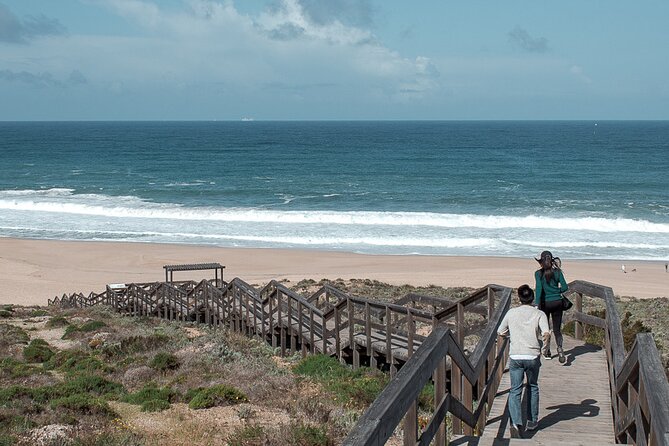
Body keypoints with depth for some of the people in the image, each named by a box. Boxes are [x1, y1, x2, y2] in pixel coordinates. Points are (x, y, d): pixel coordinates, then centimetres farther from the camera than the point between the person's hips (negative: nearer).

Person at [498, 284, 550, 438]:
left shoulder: (511, 313, 7)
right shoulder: (539, 314, 2)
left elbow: (500, 332, 14)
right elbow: (546, 333, -13)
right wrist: (545, 336, 10)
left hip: (515, 356, 0)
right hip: (533, 356, 0)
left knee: (515, 390, 0)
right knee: (532, 387, 21)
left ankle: (516, 423, -20)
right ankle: (532, 421, 28)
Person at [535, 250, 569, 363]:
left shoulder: (539, 273, -7)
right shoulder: (557, 272, 0)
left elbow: (539, 288, -16)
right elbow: (565, 287, -2)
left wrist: (537, 304, -18)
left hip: (545, 303, -2)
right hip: (557, 302, 2)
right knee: (557, 329, 5)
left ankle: (547, 351, 24)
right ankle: (560, 349, -16)